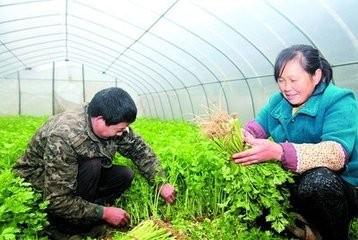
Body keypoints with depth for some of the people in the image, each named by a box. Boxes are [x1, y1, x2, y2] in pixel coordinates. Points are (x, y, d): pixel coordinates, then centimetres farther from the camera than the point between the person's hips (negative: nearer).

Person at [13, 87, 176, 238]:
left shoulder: (113, 126, -18)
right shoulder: (62, 138, -37)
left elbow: (139, 150, -4)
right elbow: (56, 200, -33)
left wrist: (162, 183, -9)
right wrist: (104, 212, -29)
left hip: (77, 178, 6)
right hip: (40, 189, -6)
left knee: (124, 175, -12)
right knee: (92, 166, -32)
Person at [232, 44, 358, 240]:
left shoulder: (340, 102, -16)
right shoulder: (278, 100, 4)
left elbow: (337, 153, -31)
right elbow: (257, 127, -3)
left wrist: (279, 152, -46)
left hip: (341, 187, -5)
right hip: (292, 181, 5)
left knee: (317, 180, -37)